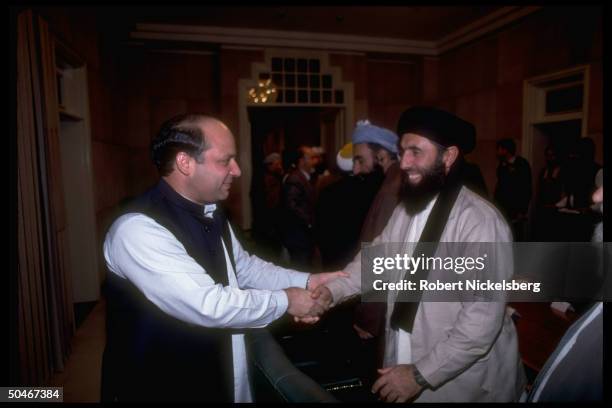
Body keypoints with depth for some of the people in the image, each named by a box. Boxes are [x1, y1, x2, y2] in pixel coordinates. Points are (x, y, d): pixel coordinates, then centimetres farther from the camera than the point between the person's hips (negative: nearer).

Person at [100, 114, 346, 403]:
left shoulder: (211, 214, 3)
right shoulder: (138, 229, -27)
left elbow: (243, 266, 13)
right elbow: (210, 306, -31)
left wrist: (304, 281, 2)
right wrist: (285, 301, -18)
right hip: (165, 388, -7)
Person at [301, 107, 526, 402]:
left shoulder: (481, 222, -22)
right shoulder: (405, 210, 4)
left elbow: (483, 319, -24)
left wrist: (422, 374, -21)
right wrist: (332, 289, -16)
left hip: (462, 384, -6)